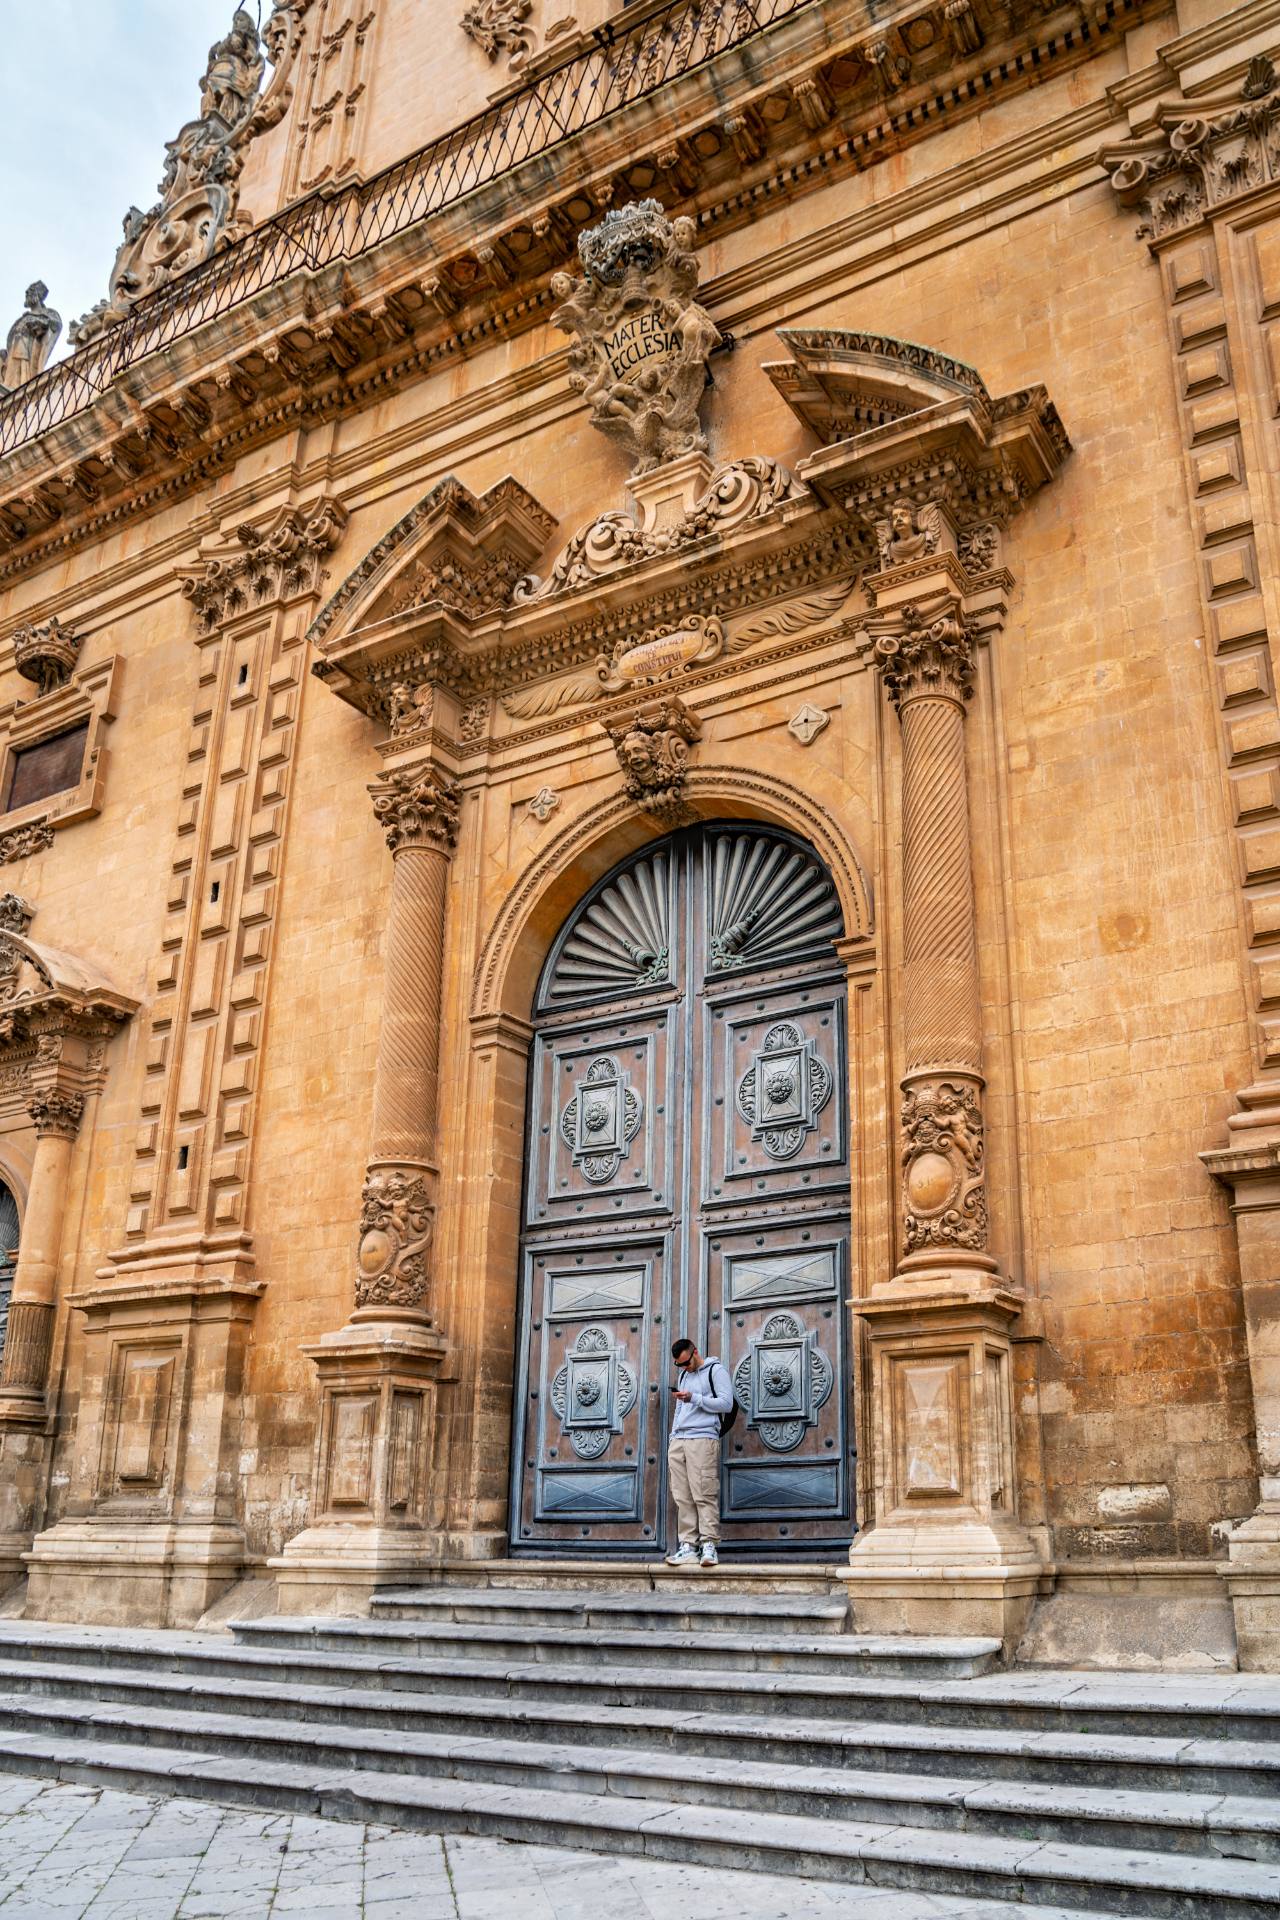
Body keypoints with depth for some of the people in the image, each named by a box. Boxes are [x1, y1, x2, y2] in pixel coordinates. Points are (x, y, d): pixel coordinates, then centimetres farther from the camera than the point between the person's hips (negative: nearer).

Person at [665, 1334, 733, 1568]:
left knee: (704, 1495, -12)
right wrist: (672, 1439, 18)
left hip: (702, 1439, -7)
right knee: (683, 1498, 0)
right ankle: (688, 1547, -2)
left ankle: (709, 1545, -10)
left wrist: (694, 1398, -12)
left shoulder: (716, 1370, 3)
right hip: (677, 1442, 7)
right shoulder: (683, 1376, 25)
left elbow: (726, 1403, -7)